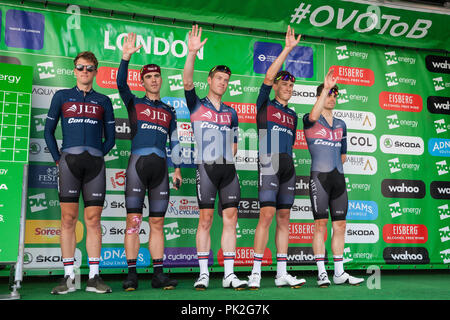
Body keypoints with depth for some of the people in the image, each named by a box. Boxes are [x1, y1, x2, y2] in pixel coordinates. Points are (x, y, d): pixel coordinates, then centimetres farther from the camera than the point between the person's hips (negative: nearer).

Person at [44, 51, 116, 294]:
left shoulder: (103, 101, 14)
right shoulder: (61, 96, 13)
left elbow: (110, 138, 15)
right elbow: (48, 131, 12)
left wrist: (95, 156, 5)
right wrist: (58, 159, 4)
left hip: (95, 162, 1)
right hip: (69, 160, -1)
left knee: (93, 220, -1)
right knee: (68, 219, -3)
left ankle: (94, 277, 4)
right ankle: (69, 277, 2)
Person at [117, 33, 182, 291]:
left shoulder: (169, 111, 19)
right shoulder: (134, 103, 11)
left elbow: (175, 142, 18)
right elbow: (121, 83, -8)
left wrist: (177, 169, 9)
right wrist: (126, 56, -21)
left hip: (160, 167, 3)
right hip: (138, 164, -3)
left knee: (158, 223, 4)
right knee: (134, 220, -5)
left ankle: (159, 274, 7)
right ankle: (132, 274, 0)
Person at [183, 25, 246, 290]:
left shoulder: (231, 112, 18)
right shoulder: (197, 106, 7)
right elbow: (187, 81, -11)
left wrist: (227, 157, 7)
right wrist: (192, 53, -22)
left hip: (228, 168, 4)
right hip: (206, 166, -4)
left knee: (231, 218, 0)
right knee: (206, 219, -4)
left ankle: (229, 274, 6)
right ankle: (204, 274, 4)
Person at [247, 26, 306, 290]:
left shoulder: (292, 115, 22)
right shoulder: (265, 105, 7)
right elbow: (268, 76, -6)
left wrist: (289, 164, 17)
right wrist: (288, 49, -7)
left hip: (288, 166, 6)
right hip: (269, 163, -6)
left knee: (284, 218, 4)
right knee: (267, 215, -14)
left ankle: (282, 273, 8)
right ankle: (256, 272, -9)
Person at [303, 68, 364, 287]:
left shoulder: (341, 125, 18)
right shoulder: (310, 121, 2)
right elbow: (313, 116, -24)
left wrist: (334, 165, 12)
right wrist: (326, 87, -26)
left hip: (338, 177, 6)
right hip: (319, 177, -5)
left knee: (340, 225, 5)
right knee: (320, 224, -6)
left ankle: (339, 273, 12)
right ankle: (322, 273, -1)